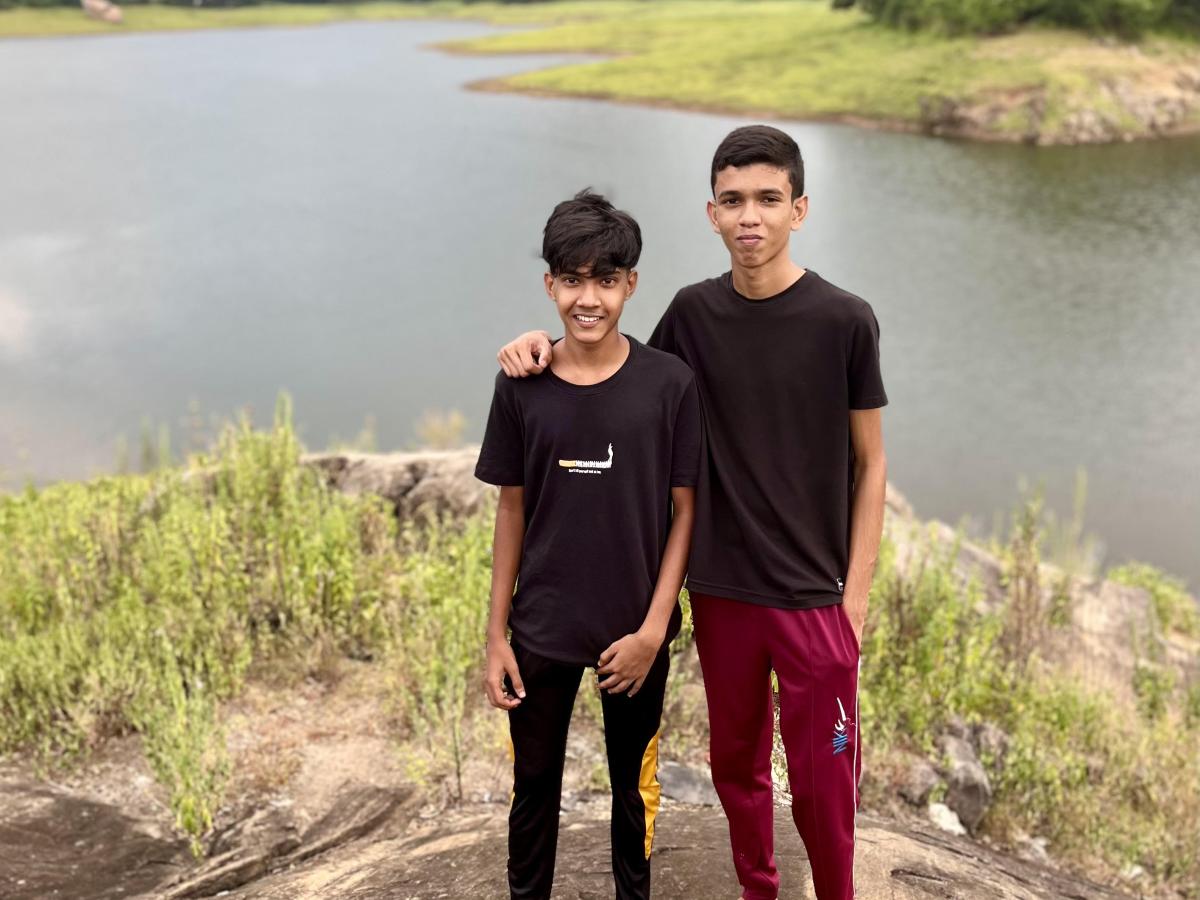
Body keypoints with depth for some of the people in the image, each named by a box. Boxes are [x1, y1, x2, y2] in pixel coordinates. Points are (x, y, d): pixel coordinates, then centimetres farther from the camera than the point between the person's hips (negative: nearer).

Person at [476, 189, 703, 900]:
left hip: (635, 630, -1)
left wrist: (653, 630, -11)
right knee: (534, 784, 14)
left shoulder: (670, 382, -10)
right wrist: (496, 635, 2)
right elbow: (513, 510, 1)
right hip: (542, 629, 1)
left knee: (635, 784, 17)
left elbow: (686, 510, -6)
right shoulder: (522, 385, -5)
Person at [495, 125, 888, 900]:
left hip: (813, 597, -3)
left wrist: (855, 594, -6)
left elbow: (870, 465, -3)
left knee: (822, 783, 5)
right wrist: (552, 346, -6)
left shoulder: (844, 321, -9)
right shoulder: (694, 313, -1)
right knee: (736, 763, 18)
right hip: (721, 590, 3)